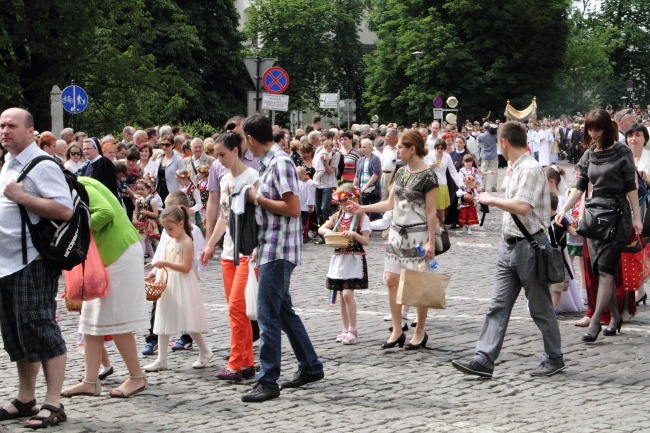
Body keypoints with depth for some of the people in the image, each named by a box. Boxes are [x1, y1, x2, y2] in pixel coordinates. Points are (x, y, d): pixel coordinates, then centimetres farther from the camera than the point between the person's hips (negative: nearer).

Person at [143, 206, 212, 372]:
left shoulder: (187, 243, -11)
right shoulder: (169, 243, 13)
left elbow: (186, 267, -18)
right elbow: (164, 265, 14)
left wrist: (166, 263, -25)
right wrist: (158, 278, -3)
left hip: (183, 287, -8)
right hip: (168, 286, 8)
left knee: (189, 322, -4)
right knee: (163, 322, 5)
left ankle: (205, 352, 15)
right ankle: (161, 360, 7)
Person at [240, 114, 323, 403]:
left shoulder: (280, 163, -16)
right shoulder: (269, 163, 14)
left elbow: (293, 208, -22)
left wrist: (258, 199, -14)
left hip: (279, 250, -10)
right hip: (270, 248, 10)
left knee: (268, 314, -9)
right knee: (282, 310, 17)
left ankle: (268, 381, -6)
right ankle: (310, 367, 27)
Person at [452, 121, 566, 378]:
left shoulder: (531, 169, -17)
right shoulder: (517, 169, 13)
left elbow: (522, 207, -27)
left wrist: (492, 199, -17)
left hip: (529, 245, -9)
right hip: (510, 245, 9)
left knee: (540, 307, 3)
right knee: (498, 306, 4)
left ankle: (554, 359, 17)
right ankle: (483, 360, 1)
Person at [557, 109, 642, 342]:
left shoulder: (621, 152, -5)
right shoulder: (589, 154, 10)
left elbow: (630, 187, -5)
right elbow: (580, 187, 11)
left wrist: (636, 218, -7)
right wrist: (563, 210, 1)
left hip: (617, 215, -6)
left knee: (605, 269, -10)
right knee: (600, 269, 5)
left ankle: (595, 321, -13)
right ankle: (615, 316, 17)